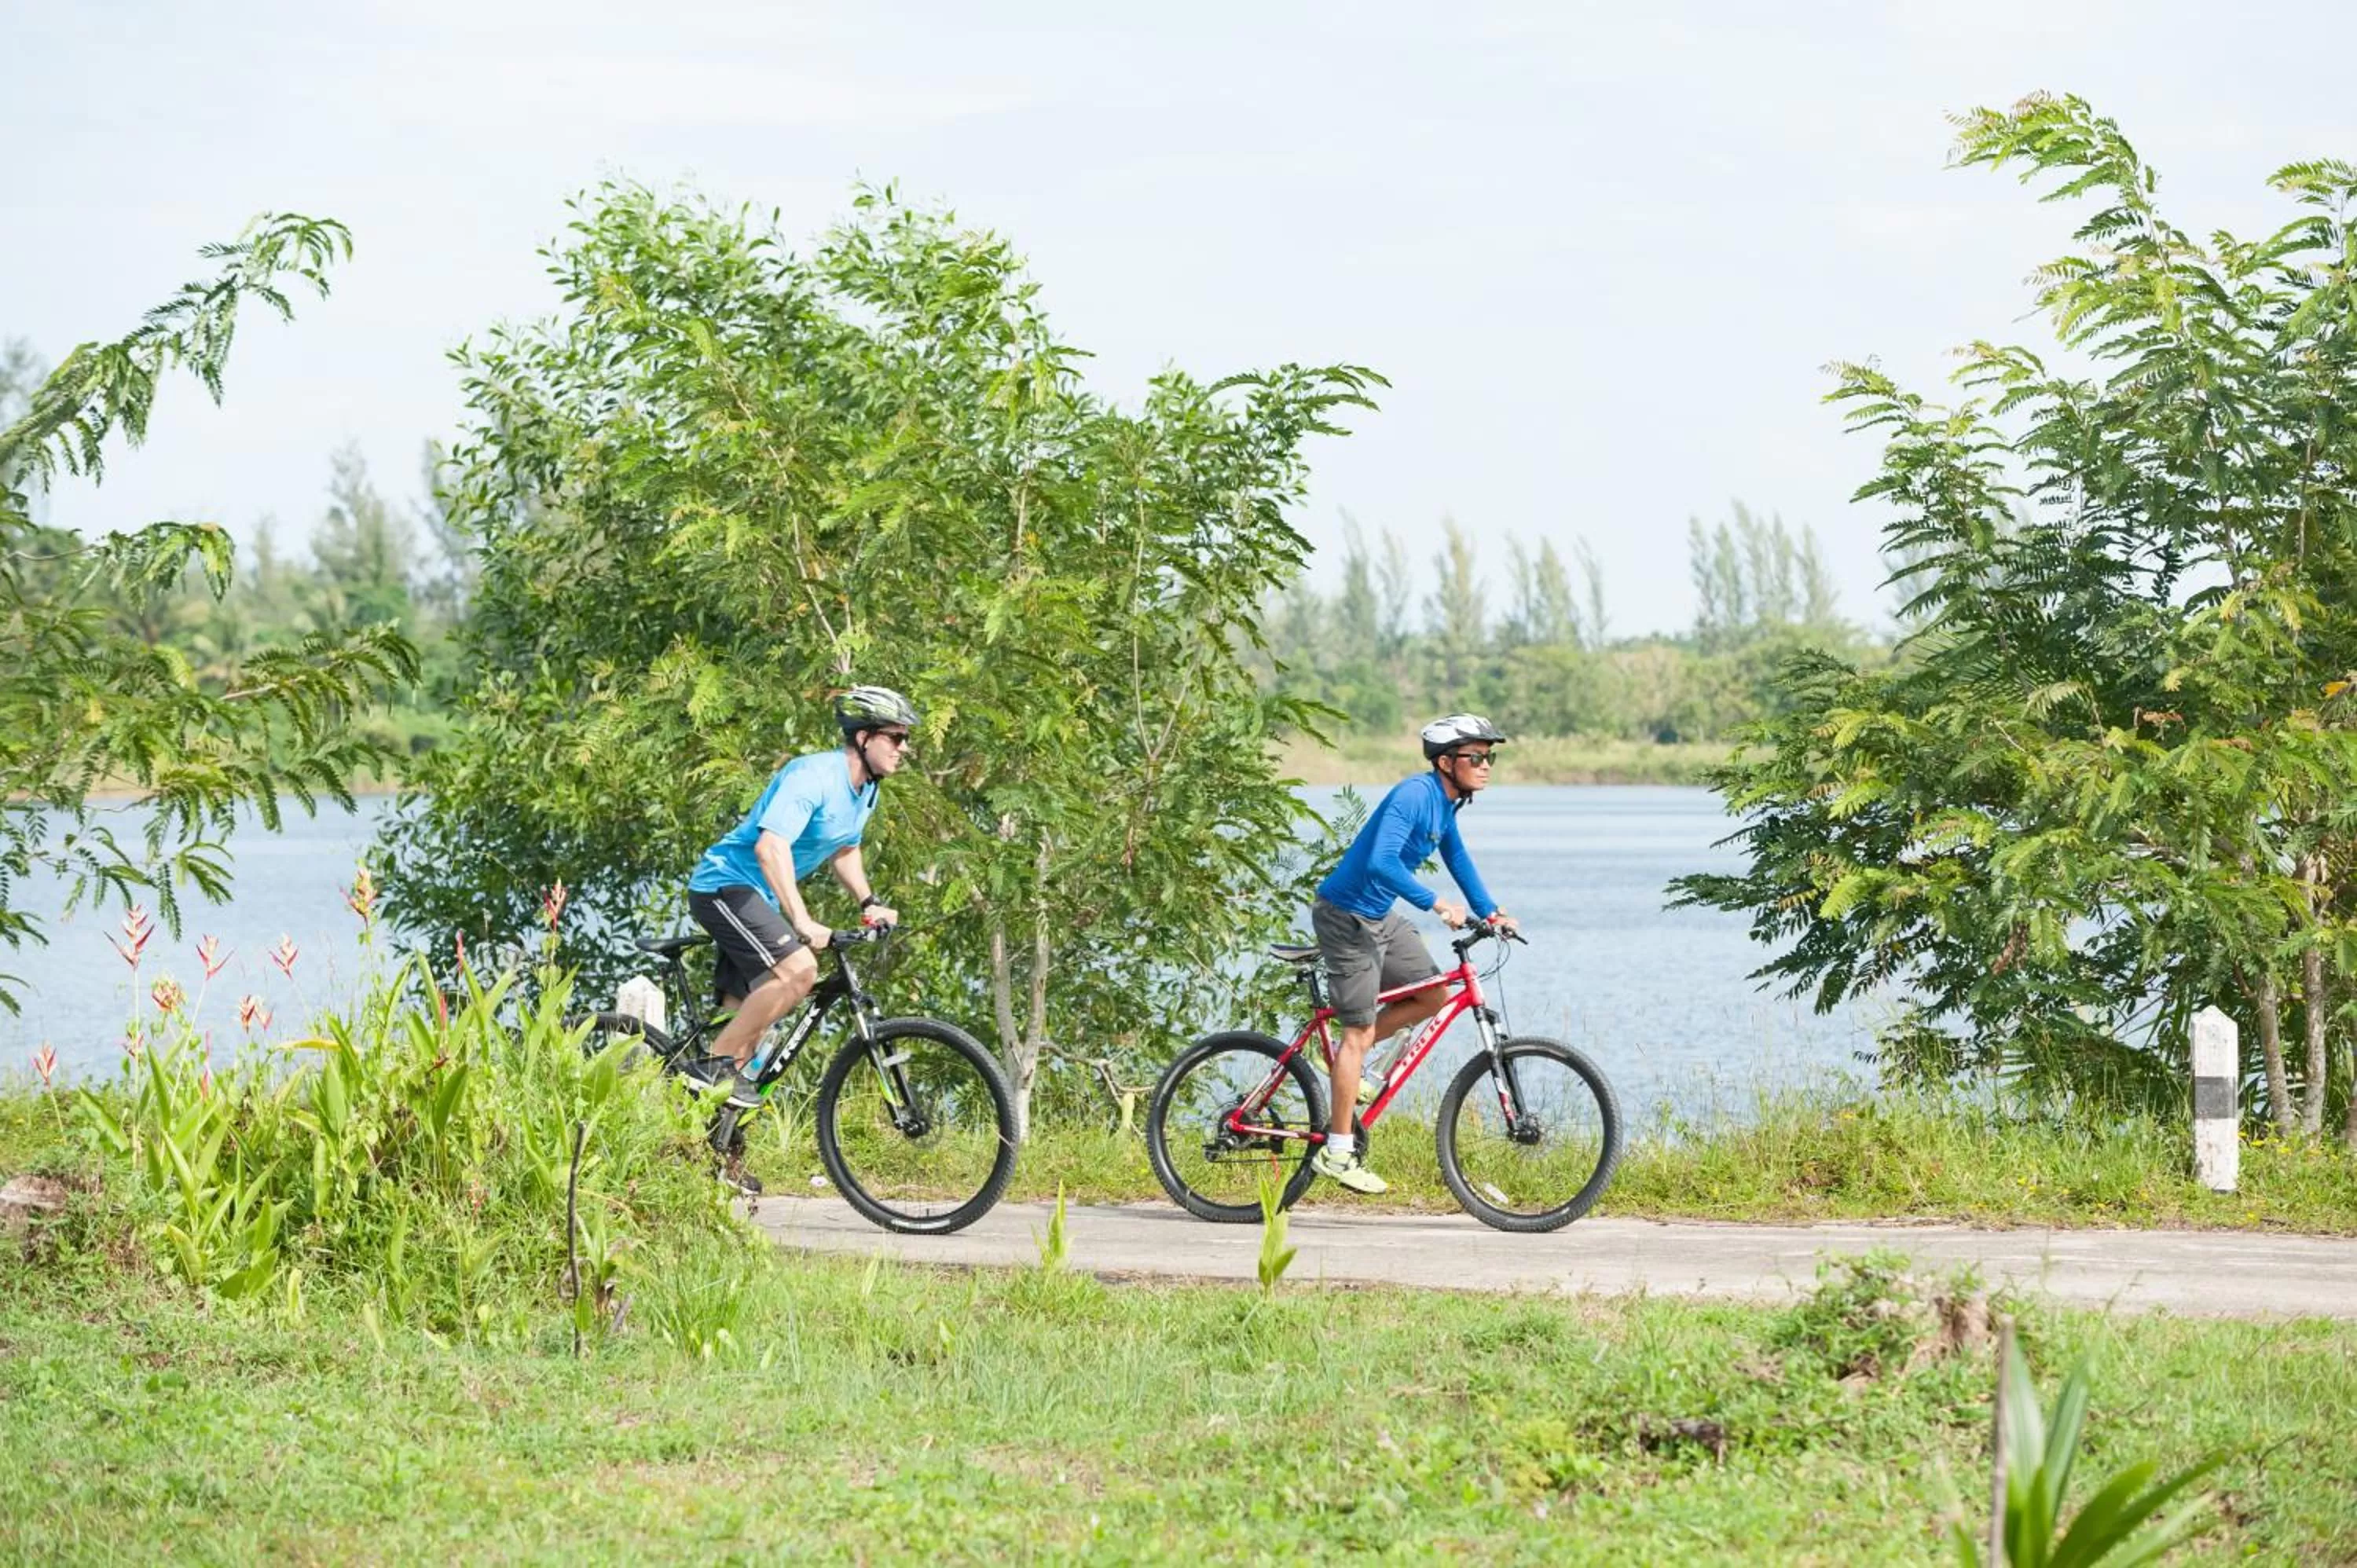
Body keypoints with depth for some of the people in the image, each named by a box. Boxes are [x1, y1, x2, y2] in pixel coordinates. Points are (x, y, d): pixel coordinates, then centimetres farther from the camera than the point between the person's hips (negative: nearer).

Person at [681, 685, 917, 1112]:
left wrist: (870, 902, 11)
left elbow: (844, 850, 26)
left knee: (748, 1018, 6)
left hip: (757, 899, 10)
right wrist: (802, 923, -39)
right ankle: (715, 1065, -21)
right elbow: (771, 846, -34)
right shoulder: (814, 775, -23)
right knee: (798, 969, -27)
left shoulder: (865, 790, 7)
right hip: (725, 884, -10)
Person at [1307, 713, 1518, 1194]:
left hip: (1381, 916, 9)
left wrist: (1489, 911, 13)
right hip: (1347, 917, -9)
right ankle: (1337, 1152, -2)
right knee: (1360, 1029, -7)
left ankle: (1348, 1061, 22)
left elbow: (1456, 855, 22)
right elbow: (1382, 861, -36)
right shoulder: (1415, 795, -24)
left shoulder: (1444, 801, 5)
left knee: (1434, 995, 9)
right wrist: (1437, 904, -36)